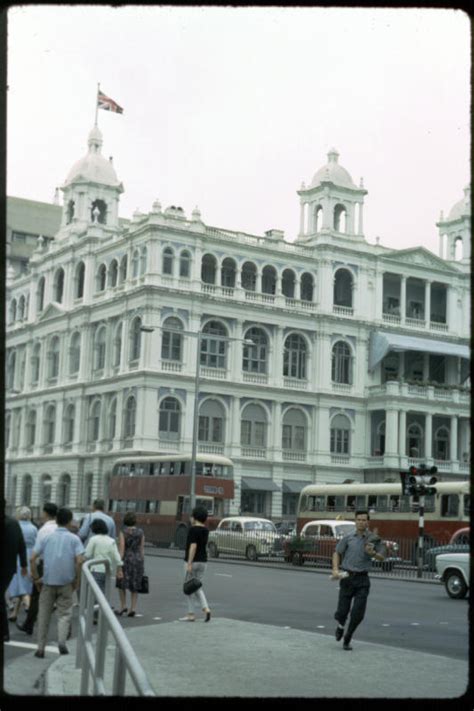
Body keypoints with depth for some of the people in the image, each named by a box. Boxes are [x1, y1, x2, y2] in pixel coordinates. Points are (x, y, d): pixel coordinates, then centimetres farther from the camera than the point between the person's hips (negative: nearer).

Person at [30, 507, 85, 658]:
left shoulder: (46, 537, 3)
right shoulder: (74, 539, -1)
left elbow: (33, 558, -4)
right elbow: (79, 561, -12)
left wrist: (36, 578, 5)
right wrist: (76, 580, 0)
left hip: (48, 581, 1)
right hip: (66, 582, -1)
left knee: (44, 615, 10)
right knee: (65, 613, 8)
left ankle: (40, 648, 12)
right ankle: (62, 641, -14)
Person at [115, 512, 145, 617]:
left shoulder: (123, 532, -8)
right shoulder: (140, 532, 3)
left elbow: (121, 549, -11)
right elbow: (142, 549, 4)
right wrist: (141, 563, 12)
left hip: (126, 559, -3)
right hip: (138, 560, 3)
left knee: (121, 583, 15)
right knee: (135, 585, 11)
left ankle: (123, 606, 9)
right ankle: (133, 608, 6)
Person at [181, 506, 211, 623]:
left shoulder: (193, 529, -16)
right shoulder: (205, 530, 8)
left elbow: (193, 546, -23)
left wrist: (189, 564, -23)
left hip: (192, 561, -7)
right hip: (203, 561, 7)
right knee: (197, 587, 15)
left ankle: (191, 614, 7)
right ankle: (206, 609, -4)